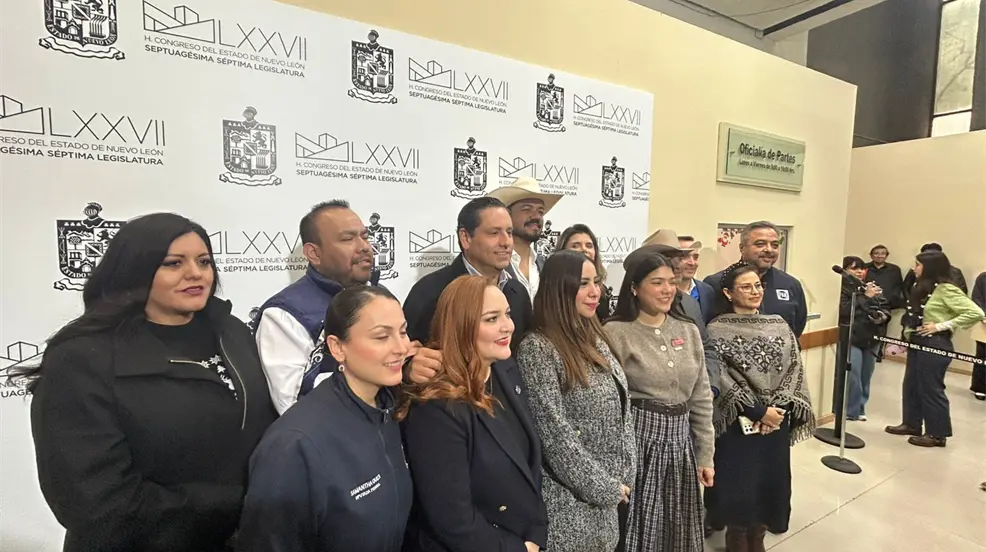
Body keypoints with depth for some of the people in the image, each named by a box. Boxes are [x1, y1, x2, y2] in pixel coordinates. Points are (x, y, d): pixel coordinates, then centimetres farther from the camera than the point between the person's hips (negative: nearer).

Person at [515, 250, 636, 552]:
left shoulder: (595, 339, 4)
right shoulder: (536, 348, -19)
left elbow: (621, 409, 8)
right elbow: (555, 433, -20)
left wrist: (623, 478, 1)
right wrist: (603, 487, -12)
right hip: (569, 498, -7)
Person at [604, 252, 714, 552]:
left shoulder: (688, 330, 5)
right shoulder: (615, 332, -12)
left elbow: (702, 398, 9)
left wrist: (705, 455, 9)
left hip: (681, 440, 5)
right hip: (638, 438, -5)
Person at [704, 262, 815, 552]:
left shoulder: (779, 325, 6)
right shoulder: (717, 330, -8)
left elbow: (794, 370, 2)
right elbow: (722, 378, -13)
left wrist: (775, 408, -10)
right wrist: (758, 411, -14)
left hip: (778, 419, 4)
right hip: (738, 421, -4)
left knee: (770, 481, 13)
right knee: (738, 484, 3)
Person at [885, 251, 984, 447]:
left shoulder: (946, 289, -15)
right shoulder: (921, 287, 10)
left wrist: (941, 326, -20)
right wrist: (906, 337, 9)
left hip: (935, 346, -8)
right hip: (917, 343, 8)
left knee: (930, 389, 1)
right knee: (911, 385, 15)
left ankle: (938, 434, 15)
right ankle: (911, 424, 27)